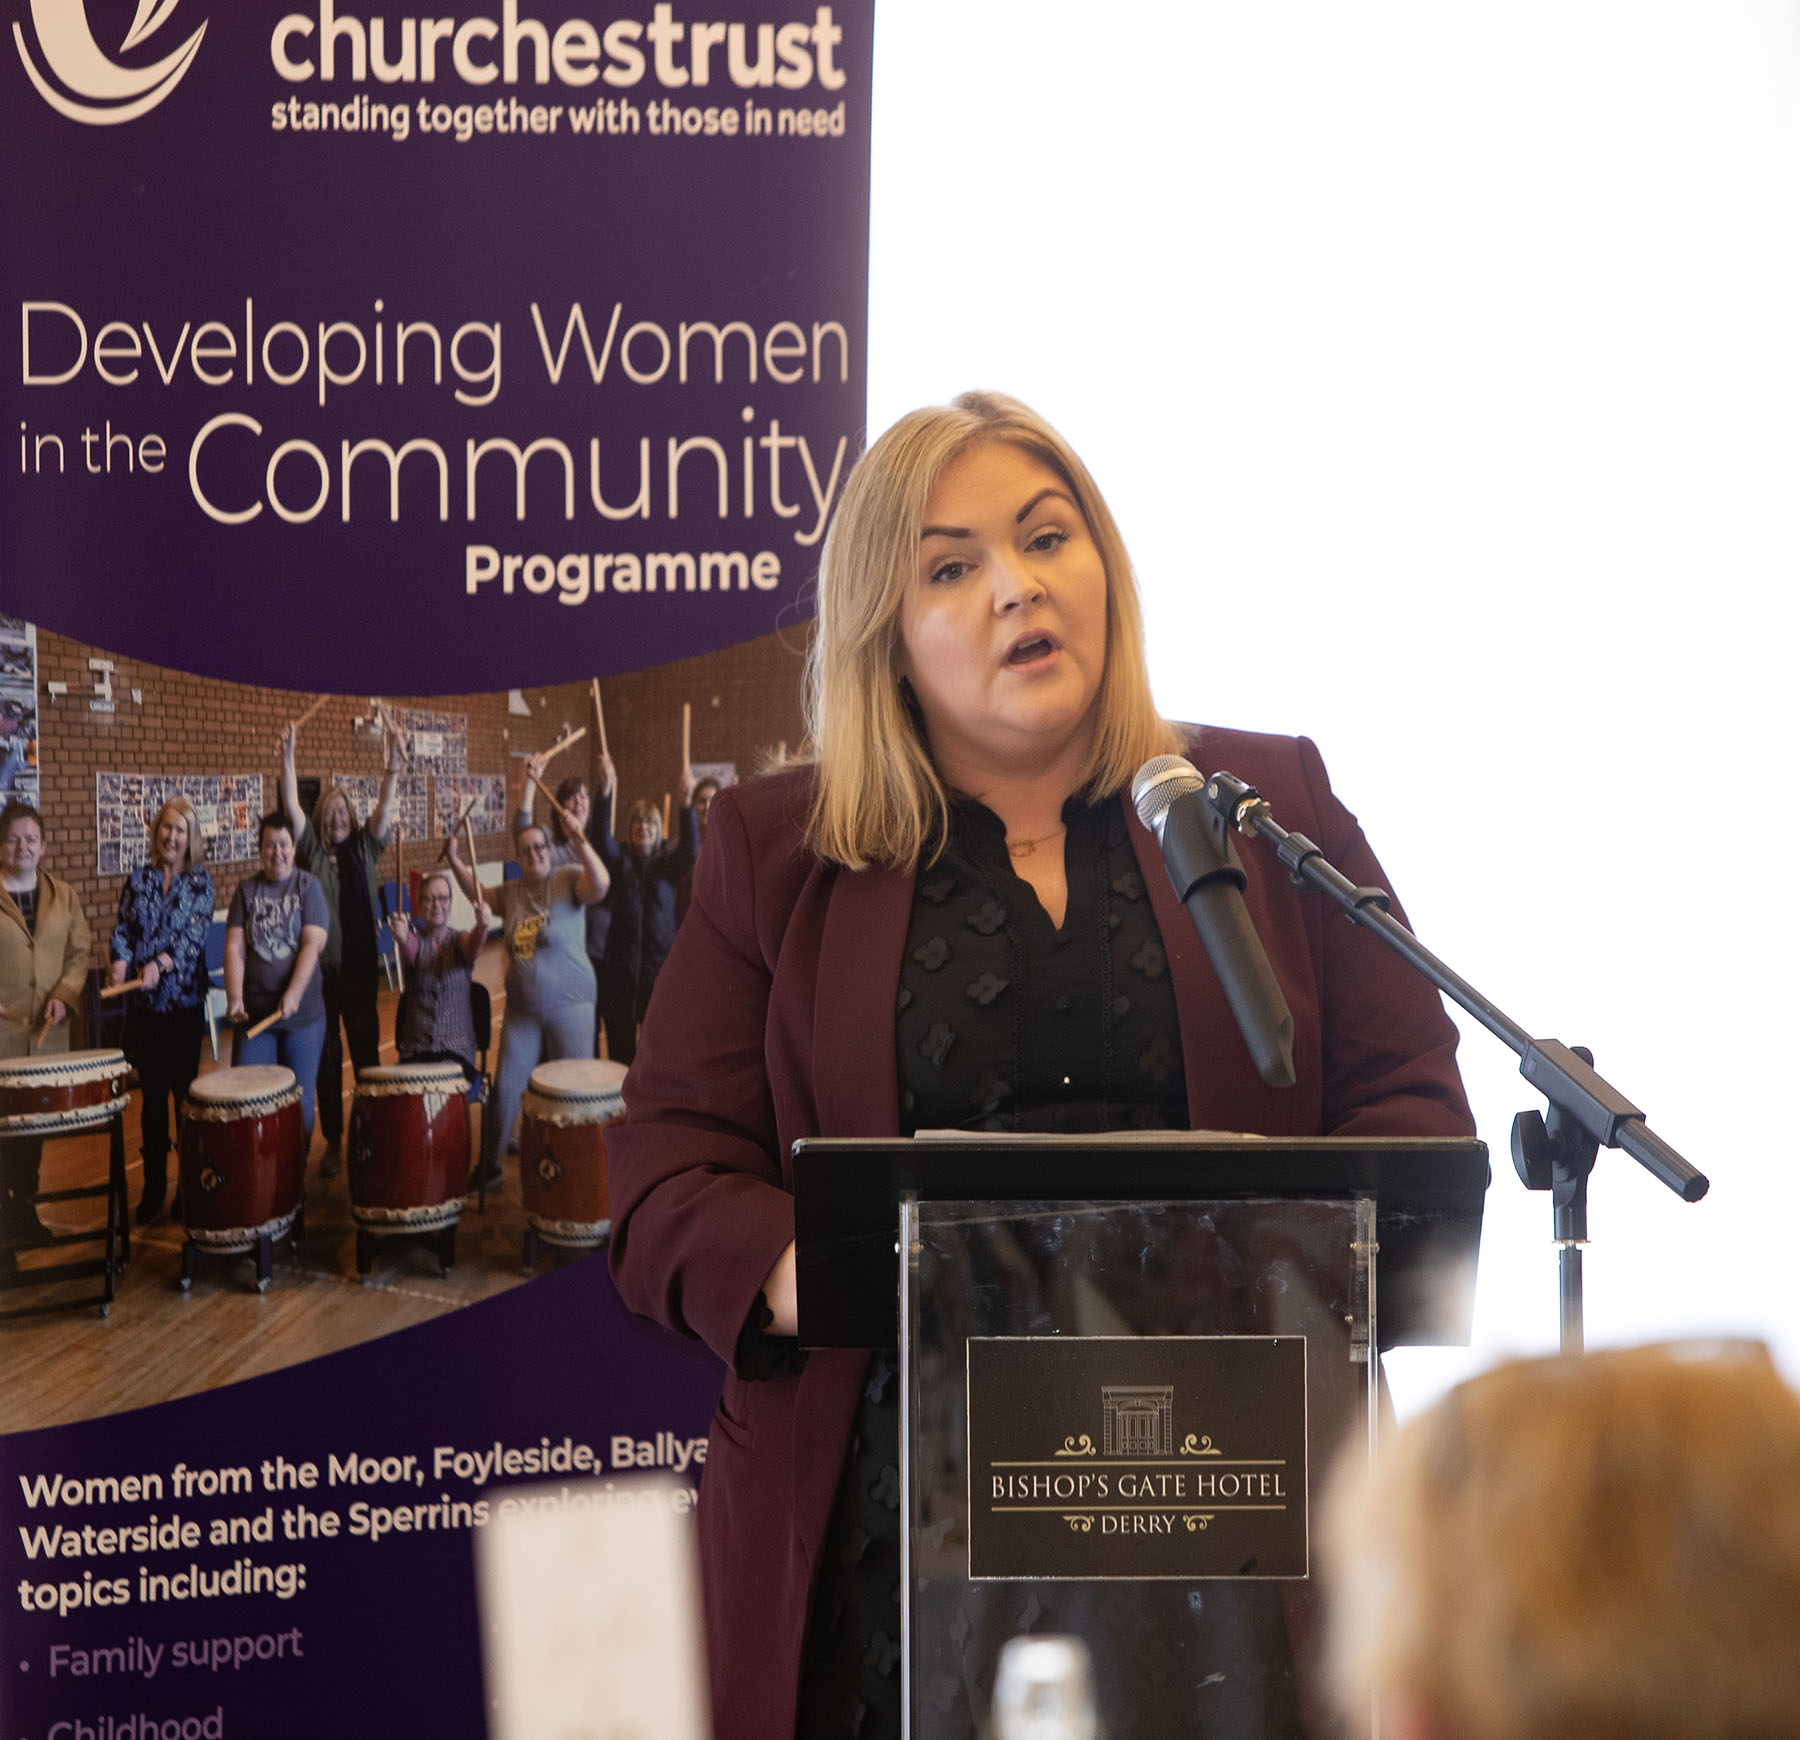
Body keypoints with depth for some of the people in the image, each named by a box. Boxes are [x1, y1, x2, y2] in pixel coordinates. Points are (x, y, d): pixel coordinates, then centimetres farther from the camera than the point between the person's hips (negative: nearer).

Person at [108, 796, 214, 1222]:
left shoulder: (199, 880, -1)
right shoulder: (138, 879, 6)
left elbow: (195, 932, -12)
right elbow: (122, 928, 4)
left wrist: (162, 963, -27)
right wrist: (122, 959, -16)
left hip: (184, 999, -2)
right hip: (143, 1002, 2)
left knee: (185, 1091, 4)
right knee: (152, 1094, 6)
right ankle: (154, 1185, 13)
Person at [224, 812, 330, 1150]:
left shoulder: (308, 886, 1)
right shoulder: (247, 890, 7)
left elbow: (313, 943, -10)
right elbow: (235, 947, 1)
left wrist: (294, 993, -22)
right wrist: (234, 998, -13)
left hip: (302, 1013, -2)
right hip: (253, 1013, 2)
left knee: (300, 1098, 4)